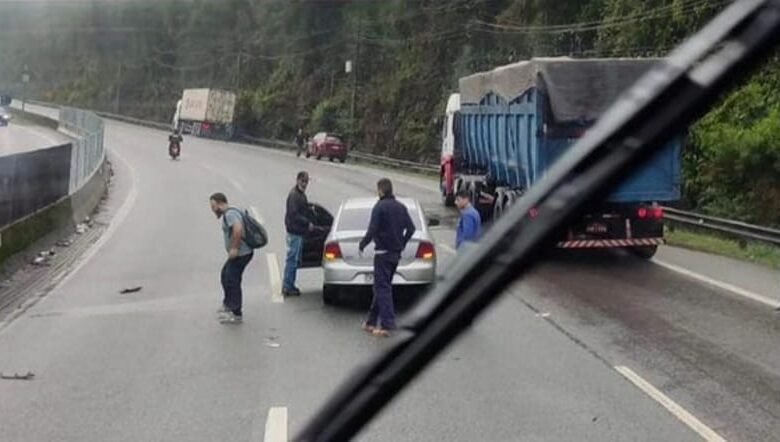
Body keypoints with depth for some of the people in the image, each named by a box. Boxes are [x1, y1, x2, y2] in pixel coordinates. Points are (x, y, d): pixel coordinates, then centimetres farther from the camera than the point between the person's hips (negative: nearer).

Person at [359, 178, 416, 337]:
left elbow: (372, 230, -19)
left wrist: (362, 245, -5)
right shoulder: (401, 207, 10)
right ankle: (372, 321, 22)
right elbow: (411, 228, 9)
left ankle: (387, 325, -11)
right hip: (396, 253, 8)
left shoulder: (379, 207, -13)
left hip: (383, 252, -7)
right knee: (382, 287, 15)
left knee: (382, 288, -5)